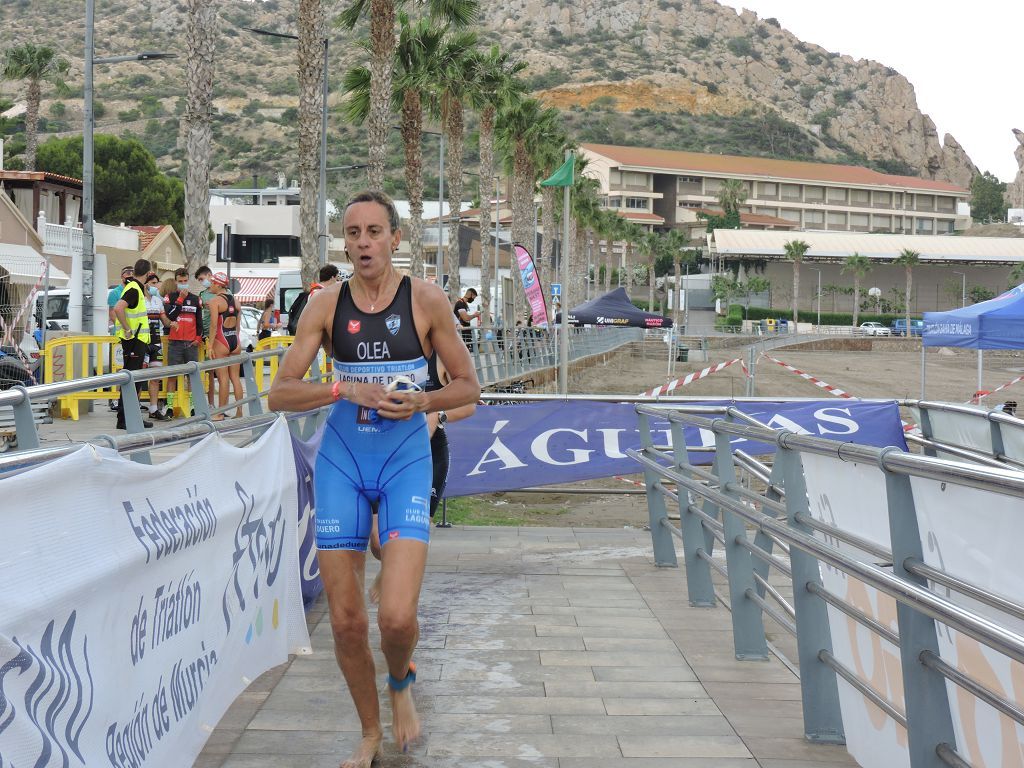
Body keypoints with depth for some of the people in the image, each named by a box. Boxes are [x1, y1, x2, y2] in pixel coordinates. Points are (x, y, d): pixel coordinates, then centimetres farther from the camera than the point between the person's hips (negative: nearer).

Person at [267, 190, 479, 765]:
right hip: (342, 461, 2)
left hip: (406, 459, -2)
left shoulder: (426, 301, -4)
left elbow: (468, 385, 3)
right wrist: (345, 390, -17)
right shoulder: (327, 306, 0)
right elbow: (280, 394, -2)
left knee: (397, 616, -16)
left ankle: (402, 684, 21)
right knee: (346, 621, 4)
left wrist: (423, 402, -16)